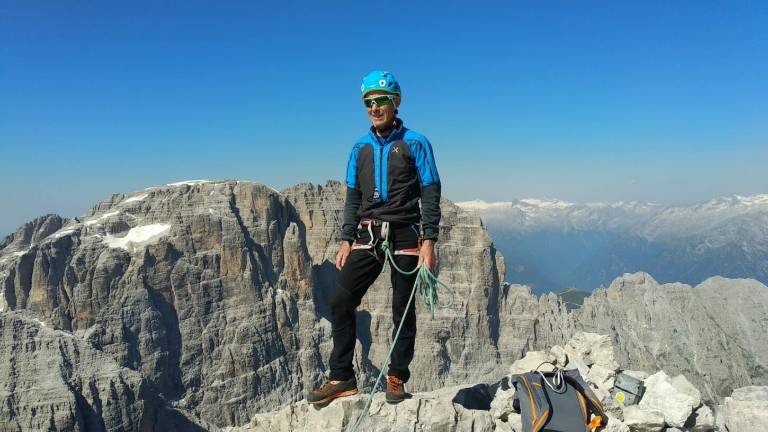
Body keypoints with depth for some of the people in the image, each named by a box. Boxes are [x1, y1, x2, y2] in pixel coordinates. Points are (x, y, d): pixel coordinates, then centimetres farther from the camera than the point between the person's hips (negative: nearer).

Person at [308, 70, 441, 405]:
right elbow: (353, 198, 14)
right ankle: (341, 377, 6)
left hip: (405, 236, -3)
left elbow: (431, 195, -4)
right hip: (367, 236, 4)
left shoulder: (414, 144, -1)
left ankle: (397, 378, 20)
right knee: (341, 301, -6)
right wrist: (346, 240, 6)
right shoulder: (360, 148, 12)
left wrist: (429, 242, -12)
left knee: (403, 309, 5)